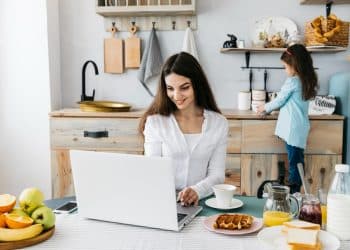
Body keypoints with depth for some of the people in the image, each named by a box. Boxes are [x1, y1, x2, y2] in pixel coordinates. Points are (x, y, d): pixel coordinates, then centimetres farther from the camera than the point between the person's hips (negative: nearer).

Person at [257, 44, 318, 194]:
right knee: (297, 160, 10)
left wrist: (265, 108, 13)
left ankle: (293, 191, -1)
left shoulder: (292, 81, -12)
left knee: (294, 161, -5)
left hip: (293, 128, -8)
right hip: (301, 127, 8)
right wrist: (270, 107, 22)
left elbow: (279, 101, -4)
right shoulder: (307, 81, 12)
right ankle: (296, 191, 16)